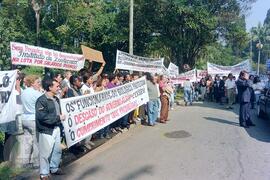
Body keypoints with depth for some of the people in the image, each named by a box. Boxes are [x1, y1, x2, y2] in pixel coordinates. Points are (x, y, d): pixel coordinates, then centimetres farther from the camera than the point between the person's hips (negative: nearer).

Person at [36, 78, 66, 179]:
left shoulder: (56, 99, 10)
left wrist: (61, 117, 2)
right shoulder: (41, 100, -16)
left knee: (57, 150, 17)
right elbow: (42, 117, -24)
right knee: (46, 152, 3)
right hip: (46, 130, -8)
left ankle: (54, 168, 36)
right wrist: (58, 118, -19)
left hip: (56, 129, 8)